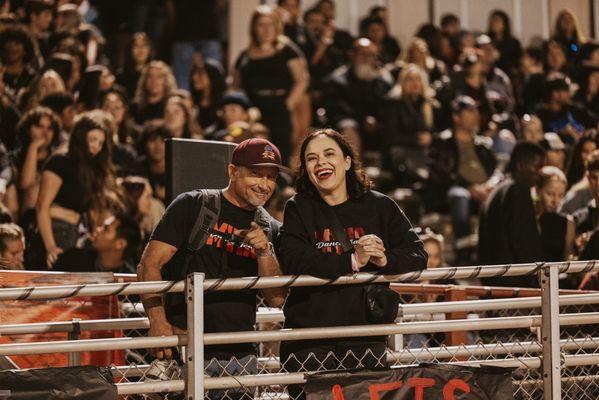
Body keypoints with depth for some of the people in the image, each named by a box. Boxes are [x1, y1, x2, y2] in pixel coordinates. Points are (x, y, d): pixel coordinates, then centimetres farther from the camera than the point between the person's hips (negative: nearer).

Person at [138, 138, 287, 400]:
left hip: (241, 357, 5)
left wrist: (265, 251, -9)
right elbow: (149, 265, -5)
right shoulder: (192, 206, 1)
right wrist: (158, 321, -19)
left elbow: (276, 299, 8)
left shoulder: (270, 229, 13)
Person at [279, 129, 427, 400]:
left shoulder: (379, 207, 10)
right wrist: (353, 261, -19)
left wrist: (386, 260, -15)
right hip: (308, 342, -1)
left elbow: (417, 256, 7)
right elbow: (294, 263, -11)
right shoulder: (298, 210, 6)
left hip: (366, 337, 2)